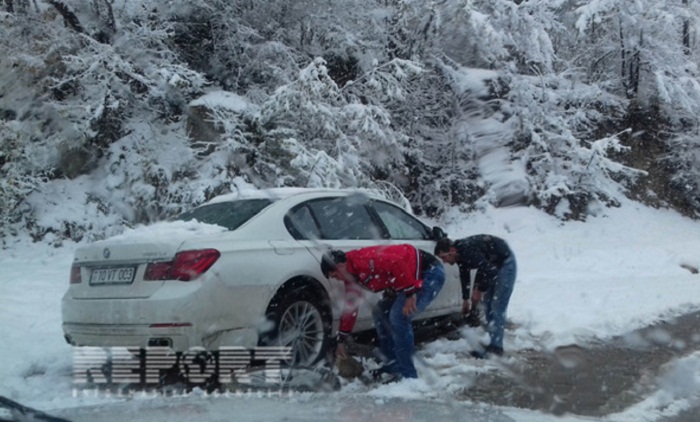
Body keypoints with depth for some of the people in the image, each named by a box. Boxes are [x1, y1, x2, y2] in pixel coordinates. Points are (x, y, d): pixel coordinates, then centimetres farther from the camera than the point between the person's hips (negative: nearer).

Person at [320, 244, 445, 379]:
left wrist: (410, 293, -29)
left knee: (398, 316, -20)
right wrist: (341, 340, 20)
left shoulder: (364, 260, -23)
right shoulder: (352, 275, 9)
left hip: (431, 272, -10)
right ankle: (393, 366, 17)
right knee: (380, 312, 9)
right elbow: (350, 307, 16)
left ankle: (408, 376, -12)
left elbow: (397, 263, -34)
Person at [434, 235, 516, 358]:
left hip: (505, 262, -9)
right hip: (493, 265, 9)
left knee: (497, 307, -12)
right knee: (487, 304, 9)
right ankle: (494, 342, 15)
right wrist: (465, 299, 19)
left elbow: (489, 272, -31)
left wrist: (479, 290, -17)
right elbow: (464, 276, 12)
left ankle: (495, 346, -8)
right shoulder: (460, 253, -3)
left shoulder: (469, 252, -32)